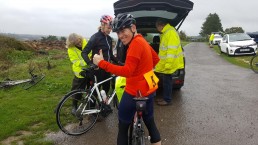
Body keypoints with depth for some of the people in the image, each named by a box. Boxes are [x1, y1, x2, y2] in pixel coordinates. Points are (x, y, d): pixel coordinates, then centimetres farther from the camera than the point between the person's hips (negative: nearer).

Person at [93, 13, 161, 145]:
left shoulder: (136, 43, -21)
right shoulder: (142, 41, 8)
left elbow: (127, 71, -29)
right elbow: (156, 59, 20)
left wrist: (101, 63, -28)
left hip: (135, 93, -9)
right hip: (148, 90, 9)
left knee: (123, 128, 8)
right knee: (150, 123, 22)